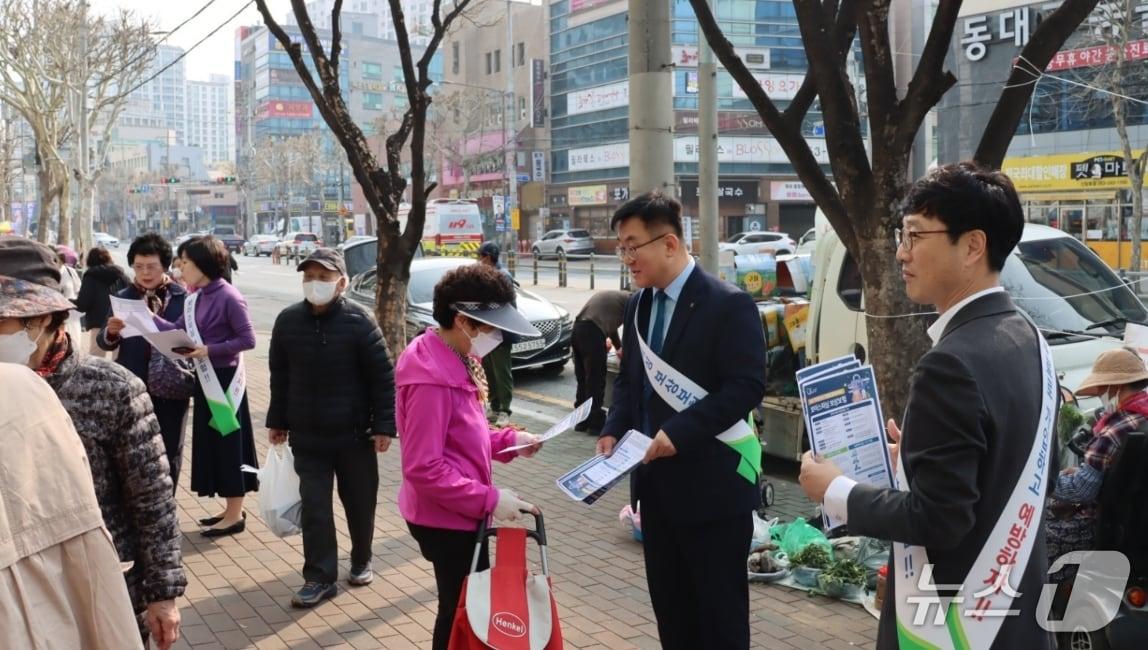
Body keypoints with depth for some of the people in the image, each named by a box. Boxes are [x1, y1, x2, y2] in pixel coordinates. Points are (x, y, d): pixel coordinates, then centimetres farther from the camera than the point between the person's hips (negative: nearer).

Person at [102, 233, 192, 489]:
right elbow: (105, 344, 0)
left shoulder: (182, 297, -3)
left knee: (169, 452, 11)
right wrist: (111, 332, -21)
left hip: (171, 385, 0)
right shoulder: (123, 297, 2)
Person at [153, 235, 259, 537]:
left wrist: (209, 349, -22)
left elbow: (248, 339, -19)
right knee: (211, 442, 13)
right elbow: (176, 331, 6)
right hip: (205, 379, 9)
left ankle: (235, 515, 8)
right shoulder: (195, 299, 8)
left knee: (228, 443, -1)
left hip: (225, 379, -9)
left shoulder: (229, 297, -17)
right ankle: (232, 509, 24)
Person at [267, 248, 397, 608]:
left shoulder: (359, 320, -12)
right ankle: (320, 577, 9)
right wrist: (278, 421, 11)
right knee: (314, 507, 1)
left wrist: (384, 425, -12)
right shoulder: (288, 320, -1)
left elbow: (383, 376, -9)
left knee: (360, 504, 11)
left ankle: (361, 562, 33)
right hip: (306, 436, 2)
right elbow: (280, 376, 9)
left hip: (354, 434, -2)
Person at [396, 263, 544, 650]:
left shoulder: (456, 361, 7)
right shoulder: (432, 379, -25)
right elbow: (424, 470, -26)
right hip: (447, 519, -10)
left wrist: (508, 440, 4)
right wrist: (488, 500, -24)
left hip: (458, 513, 10)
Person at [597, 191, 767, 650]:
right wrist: (614, 430, -1)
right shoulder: (639, 305, 10)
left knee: (719, 610, 5)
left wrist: (679, 431, -26)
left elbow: (747, 387, -20)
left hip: (712, 484, -7)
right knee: (669, 603, 17)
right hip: (657, 482, 7)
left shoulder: (729, 304, -14)